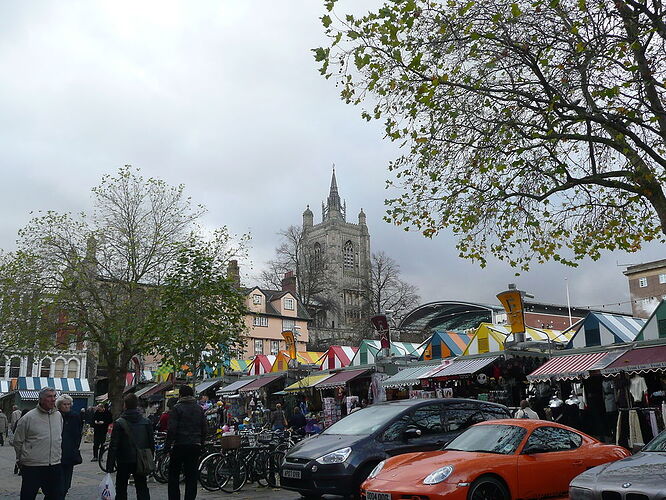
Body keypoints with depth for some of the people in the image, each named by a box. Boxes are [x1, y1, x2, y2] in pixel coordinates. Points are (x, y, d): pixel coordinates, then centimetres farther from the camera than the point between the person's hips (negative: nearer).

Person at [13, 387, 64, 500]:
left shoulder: (58, 415, 8)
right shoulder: (28, 418, -7)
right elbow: (17, 441, 3)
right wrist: (20, 459, 10)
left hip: (55, 466, 4)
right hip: (32, 467, -4)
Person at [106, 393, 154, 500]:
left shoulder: (119, 423, -11)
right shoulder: (146, 422, -2)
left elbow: (113, 446, -11)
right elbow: (151, 443, 3)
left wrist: (110, 465, -6)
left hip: (124, 461, -2)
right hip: (141, 462, 2)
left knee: (121, 489, 13)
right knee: (142, 488, 9)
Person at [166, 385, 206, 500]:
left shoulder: (177, 408, -6)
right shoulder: (200, 409, 10)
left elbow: (172, 429, -11)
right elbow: (204, 430, 12)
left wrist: (168, 445, -4)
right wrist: (201, 444, 18)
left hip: (180, 445, -4)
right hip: (195, 446, 4)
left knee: (174, 474, 7)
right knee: (192, 476, 7)